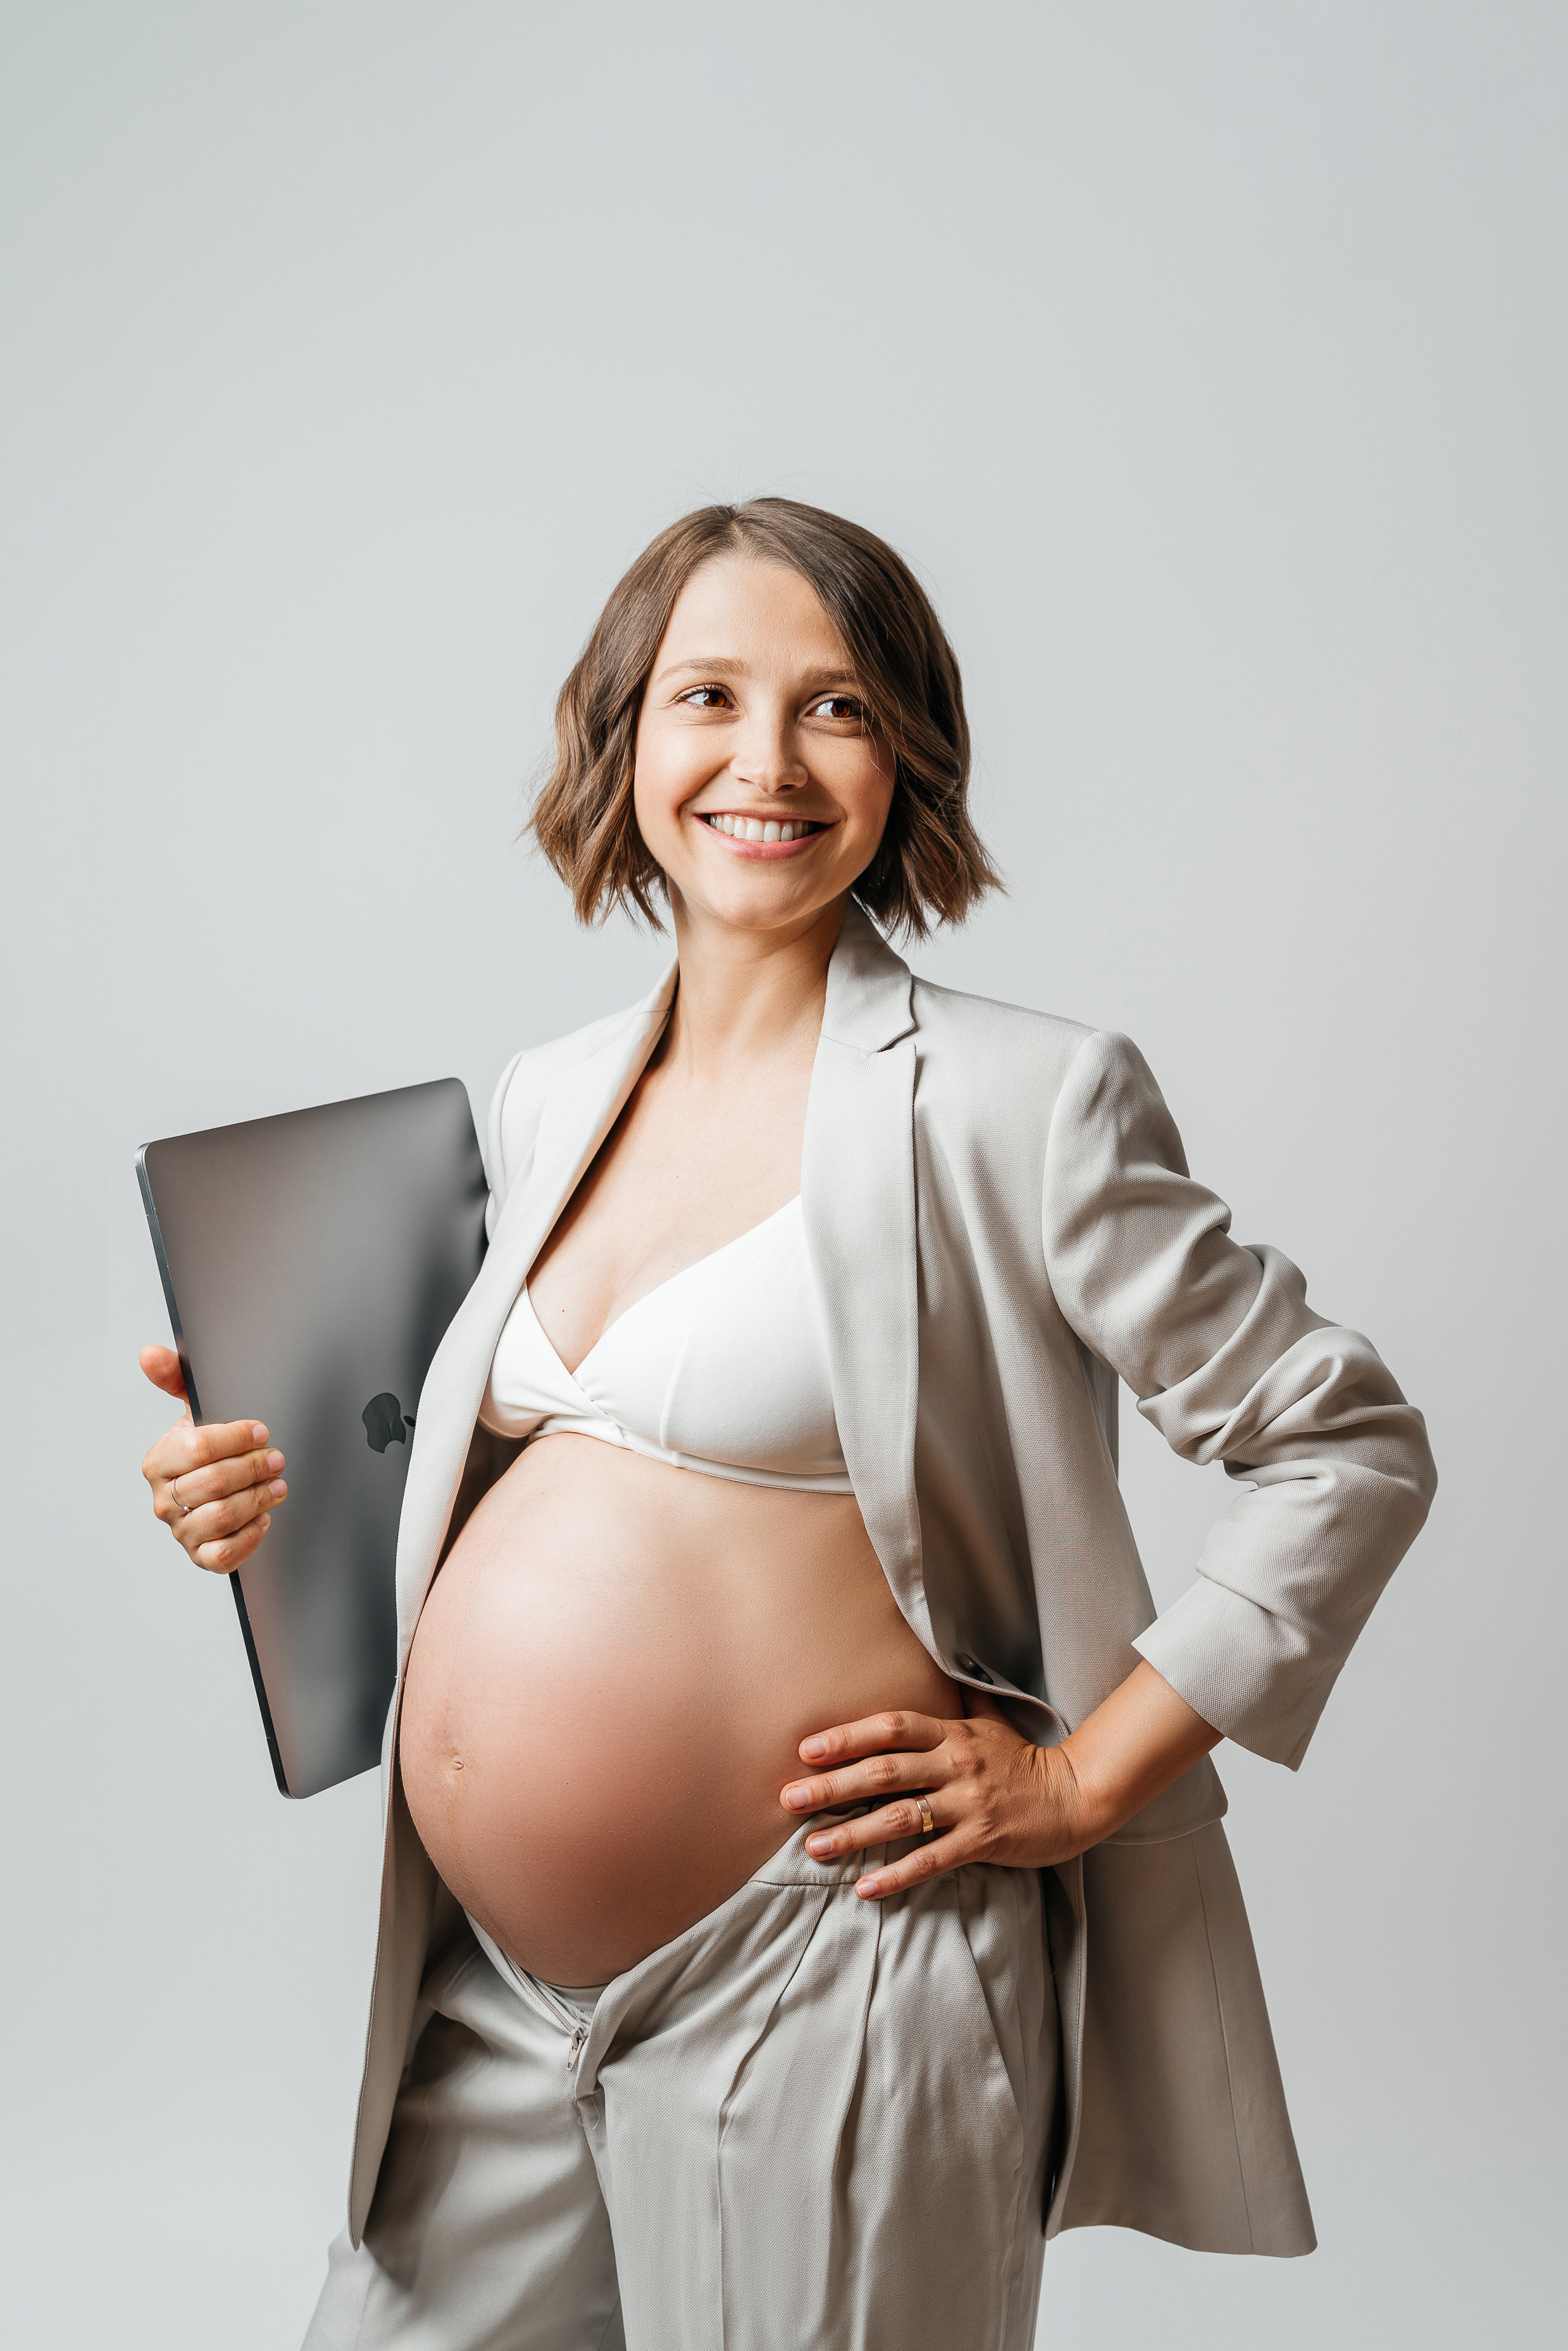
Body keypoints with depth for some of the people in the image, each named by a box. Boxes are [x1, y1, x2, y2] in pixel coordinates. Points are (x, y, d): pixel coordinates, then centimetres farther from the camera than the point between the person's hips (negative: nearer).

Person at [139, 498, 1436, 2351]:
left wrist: (1084, 1779, -10)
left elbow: (1350, 1450, -7)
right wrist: (290, 1494, 0)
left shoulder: (1017, 1102, -11)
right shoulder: (545, 1102, 8)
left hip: (818, 1988, -5)